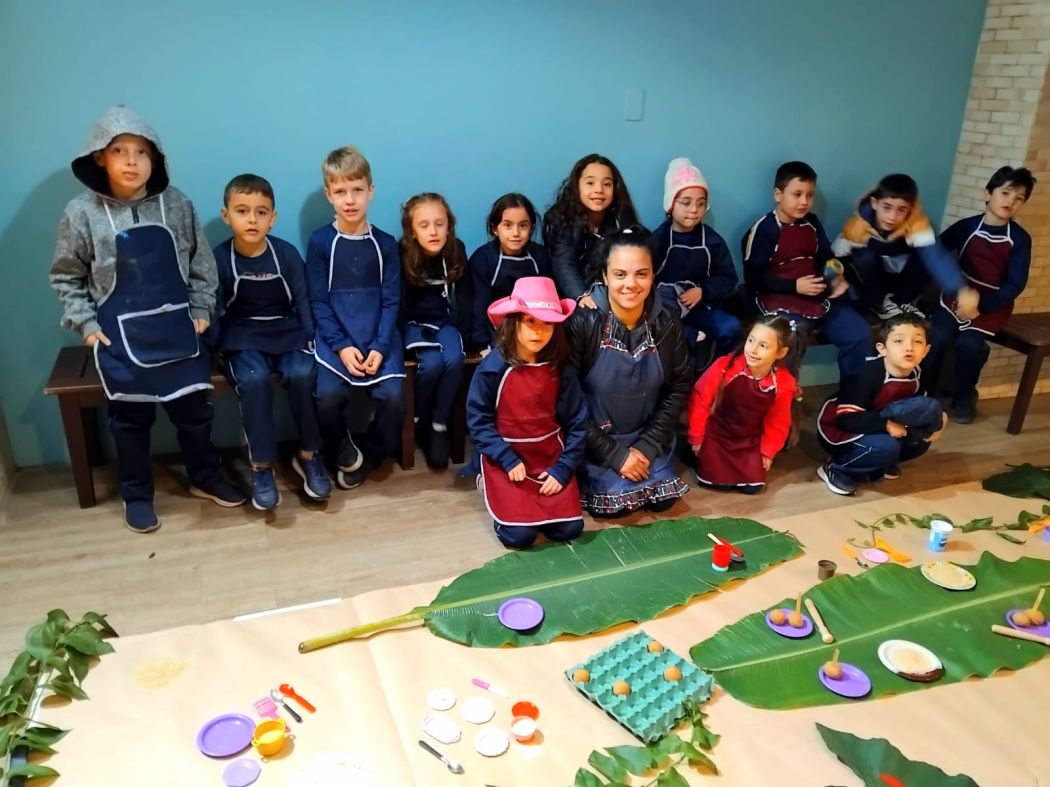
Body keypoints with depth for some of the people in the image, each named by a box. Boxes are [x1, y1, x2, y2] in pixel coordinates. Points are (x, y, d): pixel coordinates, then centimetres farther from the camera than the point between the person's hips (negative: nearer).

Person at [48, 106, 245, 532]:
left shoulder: (177, 204, -1)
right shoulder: (81, 213, -6)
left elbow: (201, 262, 6)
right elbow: (65, 277, 2)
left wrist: (201, 310, 1)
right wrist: (85, 324, -4)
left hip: (177, 328, 2)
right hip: (119, 334, -1)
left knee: (194, 407, 9)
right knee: (130, 417, 8)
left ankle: (205, 478, 30)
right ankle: (137, 494, 26)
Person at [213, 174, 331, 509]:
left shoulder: (287, 253, -2)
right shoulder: (218, 258, -4)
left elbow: (303, 302, 3)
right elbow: (214, 309, 0)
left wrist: (311, 341, -7)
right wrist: (214, 348, -14)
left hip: (287, 332, 1)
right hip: (243, 337, -1)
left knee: (303, 374, -29)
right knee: (254, 379, -32)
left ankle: (308, 455, -8)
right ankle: (261, 466, -18)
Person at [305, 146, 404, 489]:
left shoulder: (385, 243, 4)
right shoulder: (319, 242, 1)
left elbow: (391, 301, 1)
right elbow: (318, 302, -2)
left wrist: (380, 348, -12)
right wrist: (341, 346, -14)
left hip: (379, 338, 1)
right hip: (335, 337, -1)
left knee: (393, 397, -19)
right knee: (328, 397, -24)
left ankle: (368, 455, 10)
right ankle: (345, 450, 8)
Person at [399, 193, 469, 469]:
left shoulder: (456, 250, -7)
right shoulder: (401, 254, -16)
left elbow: (462, 294, 4)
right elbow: (398, 302, -13)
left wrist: (463, 327, -7)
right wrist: (421, 333, -22)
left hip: (444, 320, 3)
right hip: (414, 322, -3)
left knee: (454, 359, -27)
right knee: (432, 362, -29)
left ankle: (440, 425, -10)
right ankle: (418, 419, -1)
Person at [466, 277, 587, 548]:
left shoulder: (561, 368, -6)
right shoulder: (492, 367, -14)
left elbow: (577, 422, -2)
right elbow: (478, 420, -9)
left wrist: (563, 468, -11)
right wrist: (508, 460, -17)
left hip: (551, 453, 3)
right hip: (505, 455, -3)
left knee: (569, 529, -8)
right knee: (519, 535, -13)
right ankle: (492, 485, 17)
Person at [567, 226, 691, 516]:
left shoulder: (666, 324, -9)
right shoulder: (582, 323, -21)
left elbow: (680, 387, 1)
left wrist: (648, 446, -8)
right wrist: (614, 454, -17)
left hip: (647, 436, 4)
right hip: (595, 440, -3)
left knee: (662, 499, -7)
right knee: (617, 501, -15)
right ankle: (589, 475, 16)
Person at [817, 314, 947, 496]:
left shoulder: (914, 376, -5)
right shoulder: (868, 375, -29)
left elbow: (916, 411, 10)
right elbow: (846, 419, -30)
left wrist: (935, 418, -10)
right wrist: (885, 424, -37)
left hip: (874, 430, 8)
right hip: (838, 430, -8)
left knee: (920, 440, -7)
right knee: (886, 447, -30)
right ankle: (836, 469, -9)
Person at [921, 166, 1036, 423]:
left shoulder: (1020, 239, -3)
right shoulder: (967, 226, -2)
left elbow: (1016, 284, -7)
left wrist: (980, 306, -17)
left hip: (993, 304, -1)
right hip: (959, 295, 1)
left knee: (969, 344, -22)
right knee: (938, 337, -22)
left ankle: (963, 401, 1)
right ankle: (923, 392, -2)